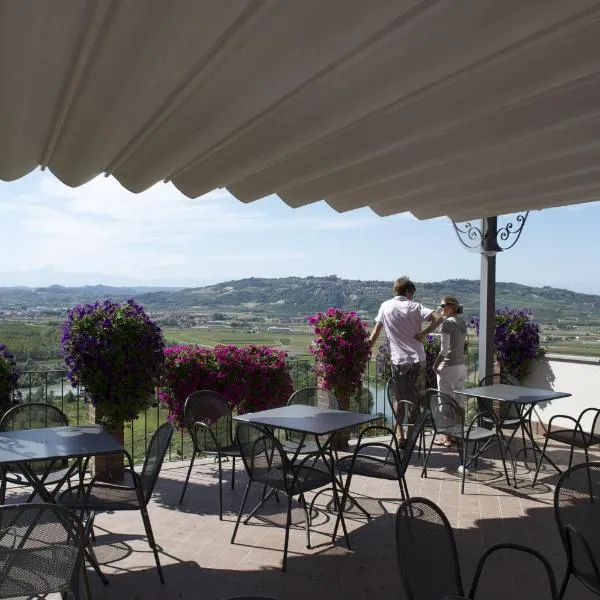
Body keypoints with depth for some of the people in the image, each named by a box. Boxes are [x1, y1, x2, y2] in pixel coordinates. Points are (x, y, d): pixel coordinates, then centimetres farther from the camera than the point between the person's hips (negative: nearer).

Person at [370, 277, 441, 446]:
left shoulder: (385, 306, 3)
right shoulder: (414, 306, -2)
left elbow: (375, 333, 6)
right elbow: (438, 318, -14)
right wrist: (424, 333, -7)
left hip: (398, 360, 0)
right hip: (418, 359, 0)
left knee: (399, 398, 10)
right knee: (415, 399, 10)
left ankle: (400, 434, 7)